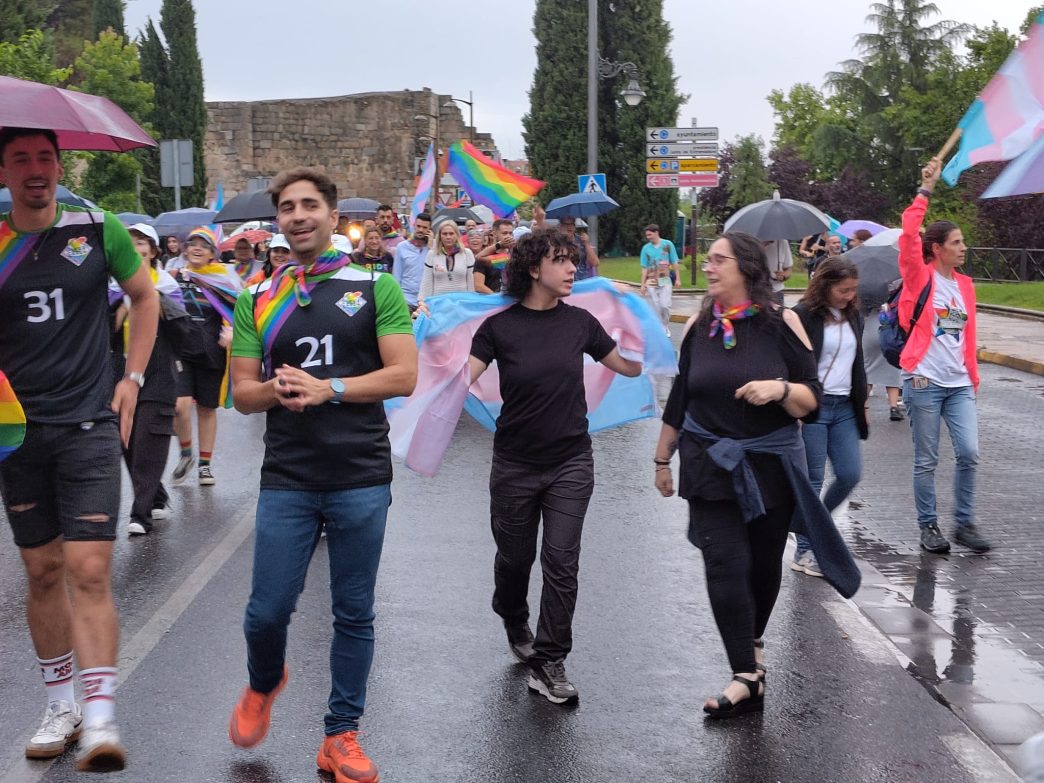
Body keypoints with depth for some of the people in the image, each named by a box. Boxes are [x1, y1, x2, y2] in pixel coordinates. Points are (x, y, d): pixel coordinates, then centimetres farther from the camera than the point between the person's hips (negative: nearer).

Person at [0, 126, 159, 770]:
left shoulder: (98, 229, -1)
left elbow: (145, 296, 14)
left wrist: (132, 378, 7)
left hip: (89, 425, -2)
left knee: (89, 570, -11)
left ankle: (100, 718, -9)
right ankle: (60, 706, 23)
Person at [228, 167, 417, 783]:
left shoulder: (376, 288, 2)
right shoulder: (257, 301, 9)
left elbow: (404, 375, -6)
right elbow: (242, 392, 7)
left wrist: (325, 389, -15)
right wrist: (279, 389, -15)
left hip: (361, 478, -1)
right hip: (286, 481, 1)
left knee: (354, 614, 7)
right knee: (268, 611, 3)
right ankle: (264, 684, 36)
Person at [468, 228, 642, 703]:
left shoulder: (579, 322, 0)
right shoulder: (500, 326, -7)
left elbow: (629, 367, 9)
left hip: (571, 463, 1)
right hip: (515, 464, -1)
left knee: (561, 561, -5)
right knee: (515, 557, 14)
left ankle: (548, 664, 3)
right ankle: (515, 625, 44)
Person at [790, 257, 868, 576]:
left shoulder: (854, 316, 12)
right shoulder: (804, 316, -9)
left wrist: (861, 403, 19)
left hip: (844, 407, 6)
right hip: (813, 407, -6)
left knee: (850, 474, 2)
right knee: (812, 480, -2)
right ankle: (805, 552, 7)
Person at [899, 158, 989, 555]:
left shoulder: (965, 284, 11)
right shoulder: (920, 278, -4)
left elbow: (968, 335, 16)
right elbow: (909, 235, -18)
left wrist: (973, 376, 16)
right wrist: (926, 189, -15)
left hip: (959, 384, 5)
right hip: (924, 383, -5)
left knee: (969, 453, -3)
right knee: (927, 460, 3)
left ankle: (965, 523, 13)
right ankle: (928, 526, 16)